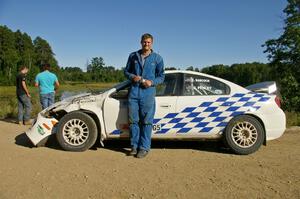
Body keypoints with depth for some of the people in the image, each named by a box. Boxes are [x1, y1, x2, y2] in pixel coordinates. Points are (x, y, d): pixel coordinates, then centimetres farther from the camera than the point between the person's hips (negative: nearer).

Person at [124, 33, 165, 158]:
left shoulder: (157, 58, 6)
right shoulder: (133, 56, 11)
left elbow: (161, 76, 8)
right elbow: (126, 71, 17)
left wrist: (152, 82, -11)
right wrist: (132, 77, -5)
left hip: (148, 92, -2)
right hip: (134, 91, 3)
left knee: (146, 121, -1)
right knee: (133, 120, 6)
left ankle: (144, 147, 9)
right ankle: (134, 146, 18)